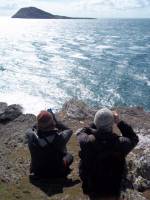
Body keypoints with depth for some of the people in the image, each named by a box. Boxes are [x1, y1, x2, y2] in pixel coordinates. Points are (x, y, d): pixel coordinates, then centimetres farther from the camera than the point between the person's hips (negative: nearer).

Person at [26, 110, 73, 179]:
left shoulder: (32, 137, -28)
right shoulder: (60, 138, -32)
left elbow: (29, 130, -1)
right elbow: (69, 130, -8)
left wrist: (41, 120, -6)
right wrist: (56, 120, -9)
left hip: (38, 174, 2)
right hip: (58, 174, -2)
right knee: (69, 156, 23)